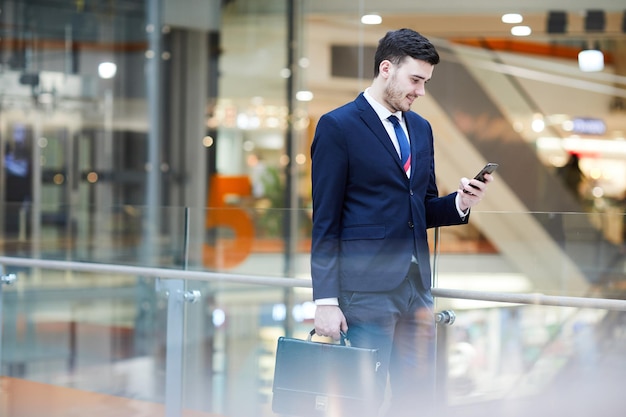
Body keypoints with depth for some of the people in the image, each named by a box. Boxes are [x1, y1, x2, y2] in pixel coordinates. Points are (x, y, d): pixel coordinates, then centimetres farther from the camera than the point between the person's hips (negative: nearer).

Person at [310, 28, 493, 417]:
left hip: (416, 286, 7)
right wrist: (326, 300, -13)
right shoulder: (338, 126, -6)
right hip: (366, 288, -7)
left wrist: (460, 202, -1)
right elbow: (325, 222, -8)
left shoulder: (421, 128, 15)